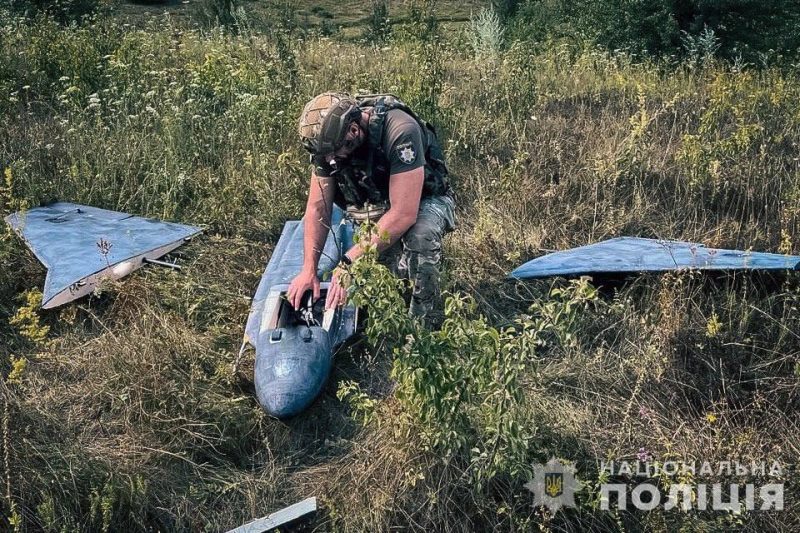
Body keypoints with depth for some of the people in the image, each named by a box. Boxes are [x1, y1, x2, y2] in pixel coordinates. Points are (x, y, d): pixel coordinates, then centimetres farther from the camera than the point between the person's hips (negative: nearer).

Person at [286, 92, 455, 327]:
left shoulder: (400, 131, -34)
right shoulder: (327, 137, -15)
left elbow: (404, 214, -37)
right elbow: (318, 208, -8)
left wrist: (349, 261, -37)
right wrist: (308, 269, -19)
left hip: (423, 201, -4)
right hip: (375, 207, 5)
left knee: (419, 235, -37)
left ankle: (425, 327, -17)